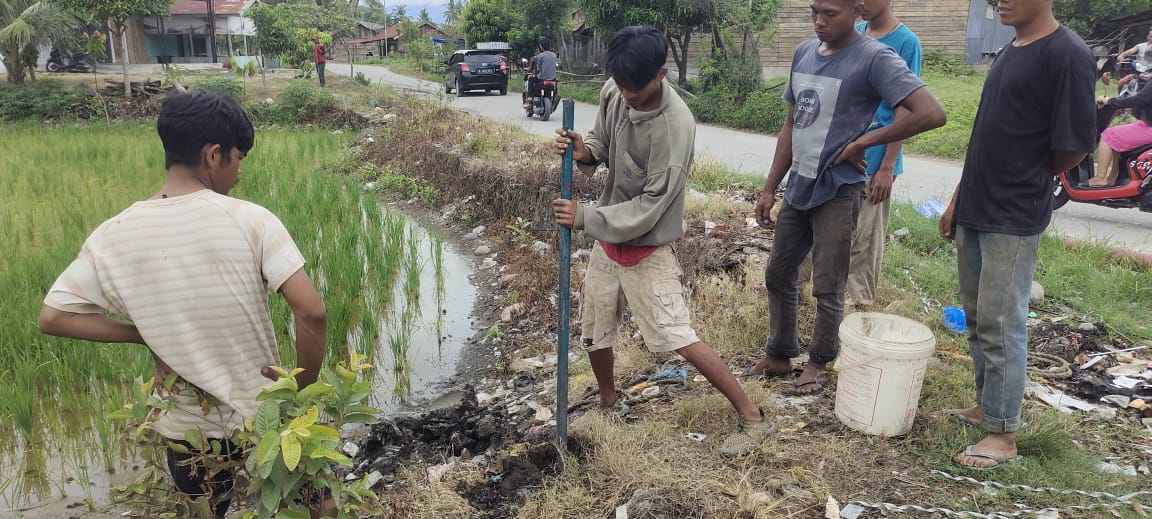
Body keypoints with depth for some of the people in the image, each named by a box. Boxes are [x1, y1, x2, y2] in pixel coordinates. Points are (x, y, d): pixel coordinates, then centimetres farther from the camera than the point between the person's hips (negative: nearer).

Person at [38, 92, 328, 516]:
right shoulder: (250, 220, -19)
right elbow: (311, 312, -25)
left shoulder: (115, 235, -8)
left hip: (186, 430, 2)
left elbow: (53, 317, -3)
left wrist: (147, 334, -1)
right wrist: (304, 385, -10)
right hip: (262, 420, -2)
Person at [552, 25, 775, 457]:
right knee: (594, 330, 18)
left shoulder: (676, 126, -27)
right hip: (609, 236, 7)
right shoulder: (614, 93, -7)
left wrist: (584, 218, -24)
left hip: (647, 248, -7)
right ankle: (608, 403, 43)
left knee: (676, 337, -9)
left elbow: (649, 208, -25)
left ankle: (752, 418, 4)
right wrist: (584, 152, -14)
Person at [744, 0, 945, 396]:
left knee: (827, 287, 4)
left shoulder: (875, 59, -15)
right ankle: (779, 355, 30)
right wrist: (769, 189, 11)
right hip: (798, 187, 7)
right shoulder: (804, 53, 6)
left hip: (838, 193, -7)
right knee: (778, 275, 14)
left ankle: (818, 364, 23)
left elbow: (932, 114, -24)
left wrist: (862, 142, -17)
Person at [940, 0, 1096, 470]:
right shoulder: (1010, 52, 12)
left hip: (1014, 220, -8)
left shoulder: (1068, 55, -14)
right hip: (974, 211, 8)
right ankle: (986, 405, 30)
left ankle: (1002, 435, 11)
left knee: (1001, 326, -1)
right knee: (977, 319, 15)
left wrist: (1025, 184, 3)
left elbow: (1074, 146, -14)